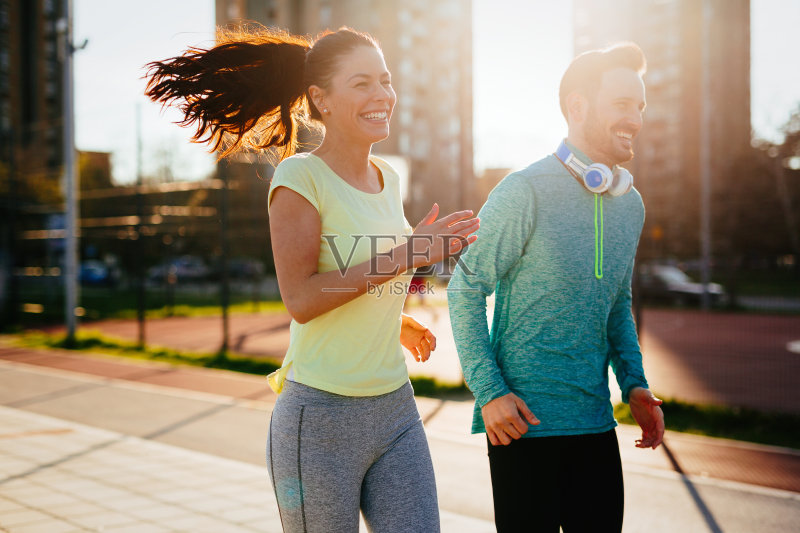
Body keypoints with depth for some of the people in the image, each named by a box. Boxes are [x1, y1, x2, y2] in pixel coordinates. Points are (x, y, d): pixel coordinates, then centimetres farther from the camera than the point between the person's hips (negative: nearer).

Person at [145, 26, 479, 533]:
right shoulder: (300, 176, -12)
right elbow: (300, 299, -20)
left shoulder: (387, 178, 9)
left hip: (395, 411, 6)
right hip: (320, 422, -6)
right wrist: (405, 255, -22)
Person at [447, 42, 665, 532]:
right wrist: (489, 391, -14)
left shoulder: (631, 203, 9)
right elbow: (466, 289, -9)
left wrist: (634, 383, 7)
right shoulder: (526, 192, -12)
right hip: (524, 419, -6)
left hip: (596, 419, 6)